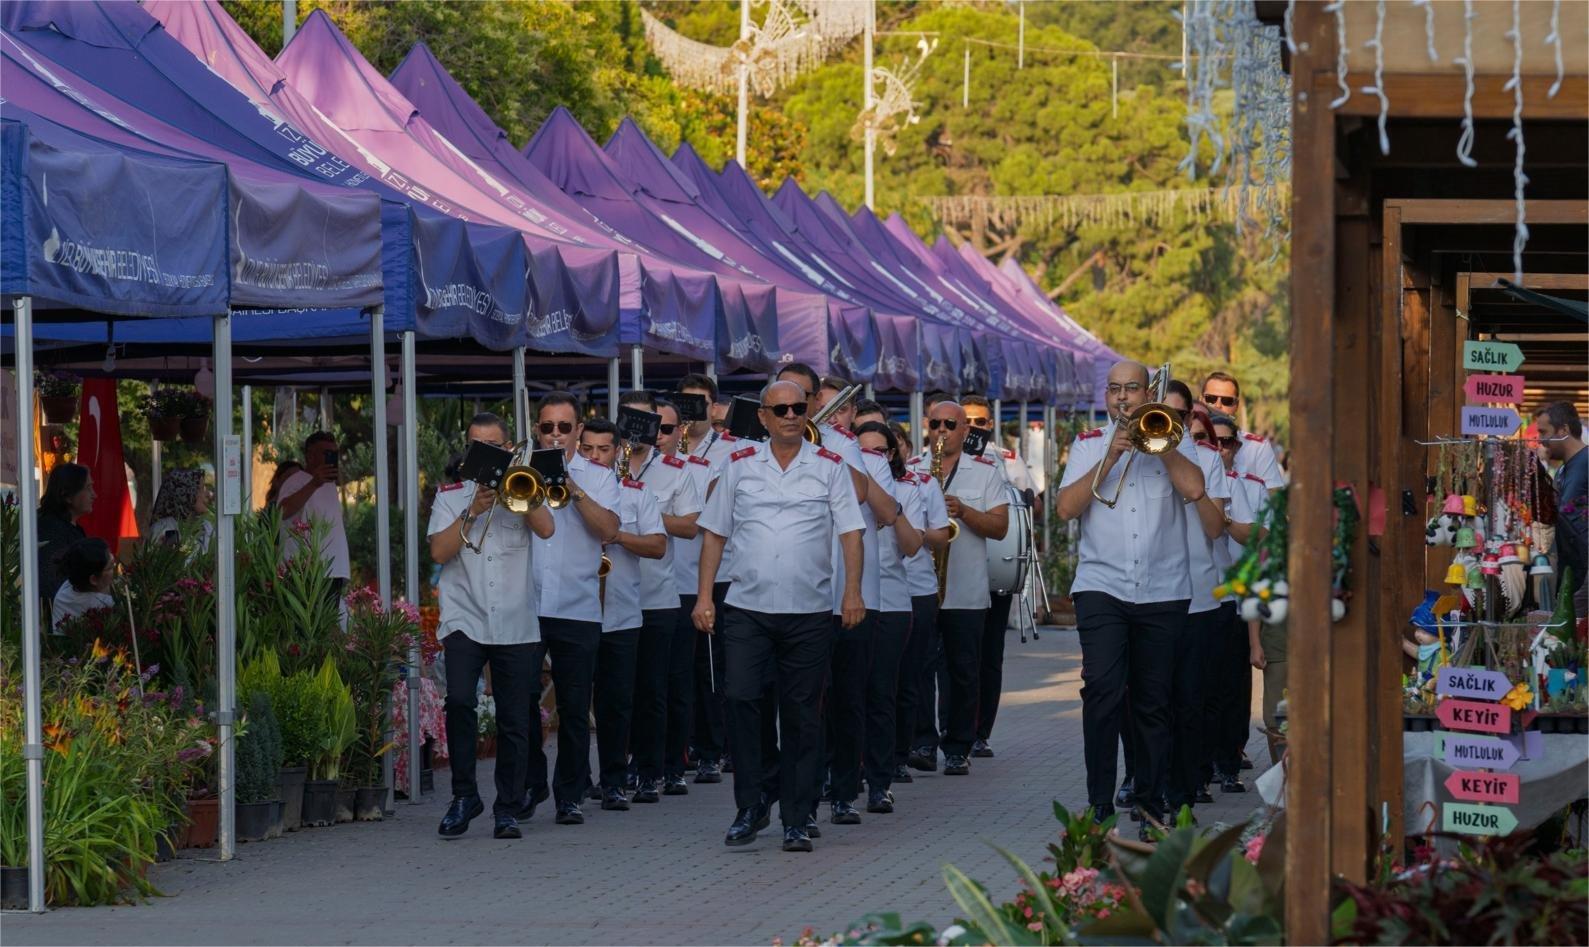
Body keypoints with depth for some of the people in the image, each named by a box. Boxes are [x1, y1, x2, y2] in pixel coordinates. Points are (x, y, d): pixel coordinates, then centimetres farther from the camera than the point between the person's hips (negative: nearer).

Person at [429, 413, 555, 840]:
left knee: (515, 720, 2)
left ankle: (509, 808, 12)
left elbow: (546, 528, -9)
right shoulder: (450, 495, 10)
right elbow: (439, 550, -3)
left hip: (516, 624, 1)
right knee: (459, 701, -19)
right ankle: (464, 796, -6)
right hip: (465, 619, -1)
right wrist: (473, 512, -12)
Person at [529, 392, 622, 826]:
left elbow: (609, 530, -6)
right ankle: (529, 785, 17)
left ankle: (570, 795, 10)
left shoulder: (598, 477, 9)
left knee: (574, 708, 1)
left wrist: (574, 489, -14)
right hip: (524, 606, 1)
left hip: (577, 609, -1)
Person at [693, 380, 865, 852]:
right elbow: (714, 533, 10)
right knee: (741, 699, -10)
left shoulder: (830, 467, 5)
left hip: (810, 612, 0)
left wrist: (852, 590, -12)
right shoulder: (740, 465, 7)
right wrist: (703, 595, 3)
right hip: (747, 606, 0)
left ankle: (796, 821, 11)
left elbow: (850, 531, -1)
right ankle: (750, 806, 3)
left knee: (802, 716, 3)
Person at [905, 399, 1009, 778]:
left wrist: (964, 512, -15)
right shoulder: (909, 470, 11)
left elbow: (999, 527, 0)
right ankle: (922, 743, 2)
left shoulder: (985, 472, 8)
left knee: (963, 672, 2)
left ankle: (958, 749, 8)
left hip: (966, 593, -1)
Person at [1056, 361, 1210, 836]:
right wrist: (1111, 457, -8)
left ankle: (1149, 803, 15)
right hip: (1101, 586, -1)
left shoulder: (1172, 439, 9)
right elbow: (1066, 507, -2)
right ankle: (1099, 803, -13)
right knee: (1102, 690, -15)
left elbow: (1194, 489, -11)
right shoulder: (1089, 444, 11)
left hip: (1163, 590, 1)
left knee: (1154, 702, 5)